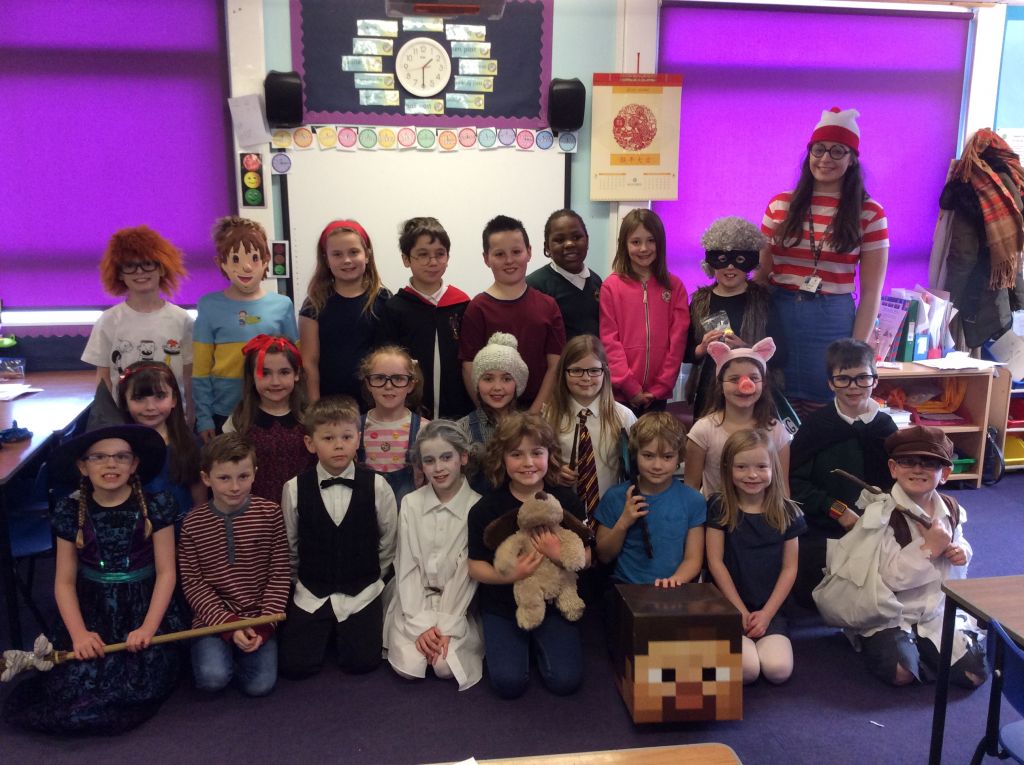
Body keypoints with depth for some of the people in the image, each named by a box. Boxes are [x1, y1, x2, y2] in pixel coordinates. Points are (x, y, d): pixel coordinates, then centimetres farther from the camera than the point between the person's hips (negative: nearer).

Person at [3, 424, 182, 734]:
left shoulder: (155, 506, -6)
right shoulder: (70, 510, -1)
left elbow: (166, 572, -5)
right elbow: (64, 581, 1)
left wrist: (148, 628, -17)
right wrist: (78, 633, -13)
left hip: (144, 608, -1)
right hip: (91, 610, 2)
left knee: (138, 685, -21)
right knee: (76, 690, -17)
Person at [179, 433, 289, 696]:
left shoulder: (270, 513, -4)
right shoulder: (193, 523, -4)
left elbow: (279, 575, -2)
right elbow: (192, 582, -4)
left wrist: (265, 625, -11)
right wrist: (229, 624, -14)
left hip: (257, 616, 0)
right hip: (212, 617, 0)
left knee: (260, 684, -15)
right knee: (212, 678, -23)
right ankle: (213, 652, 11)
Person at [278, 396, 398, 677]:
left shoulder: (376, 486, -9)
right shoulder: (295, 488, -7)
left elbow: (388, 541, 3)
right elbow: (289, 546, 6)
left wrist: (373, 578, 8)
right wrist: (300, 581, 11)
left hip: (361, 594, 0)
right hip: (311, 594, 1)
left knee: (361, 662, -10)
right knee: (294, 665, -8)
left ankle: (343, 631, 22)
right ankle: (326, 631, 22)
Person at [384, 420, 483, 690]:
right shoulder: (411, 503, -4)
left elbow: (469, 573, -9)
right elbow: (407, 567, -4)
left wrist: (447, 627, -15)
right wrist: (421, 624, -13)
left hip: (458, 606, -1)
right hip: (415, 603, 1)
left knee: (447, 667, -21)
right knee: (408, 667, -19)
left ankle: (456, 638, 9)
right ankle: (423, 633, 10)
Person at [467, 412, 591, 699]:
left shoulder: (567, 500, -5)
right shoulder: (486, 508, -8)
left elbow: (586, 558, -1)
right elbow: (476, 567, -5)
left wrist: (560, 555, -23)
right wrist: (510, 575, -24)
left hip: (554, 602, 1)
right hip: (503, 605, 0)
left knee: (565, 680, -13)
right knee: (509, 683, -14)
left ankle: (538, 640, 18)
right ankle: (519, 643, 19)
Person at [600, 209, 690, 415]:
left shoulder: (674, 286, 5)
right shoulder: (611, 286, -1)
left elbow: (678, 340, 2)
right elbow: (609, 341, -5)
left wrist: (660, 388, -5)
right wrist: (631, 388, -10)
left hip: (658, 395, 2)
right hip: (620, 393, -2)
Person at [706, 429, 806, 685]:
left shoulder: (787, 513, 3)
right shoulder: (719, 508, -2)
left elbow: (789, 568, 3)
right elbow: (716, 562, -3)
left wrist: (766, 613, -6)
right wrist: (741, 612, -7)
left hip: (770, 609, 2)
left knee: (779, 669, -22)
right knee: (747, 670, -24)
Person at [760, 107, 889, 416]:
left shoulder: (869, 214, -1)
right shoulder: (780, 205, 4)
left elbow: (871, 291, 0)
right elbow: (761, 275, 8)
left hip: (833, 322, -1)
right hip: (779, 317, 2)